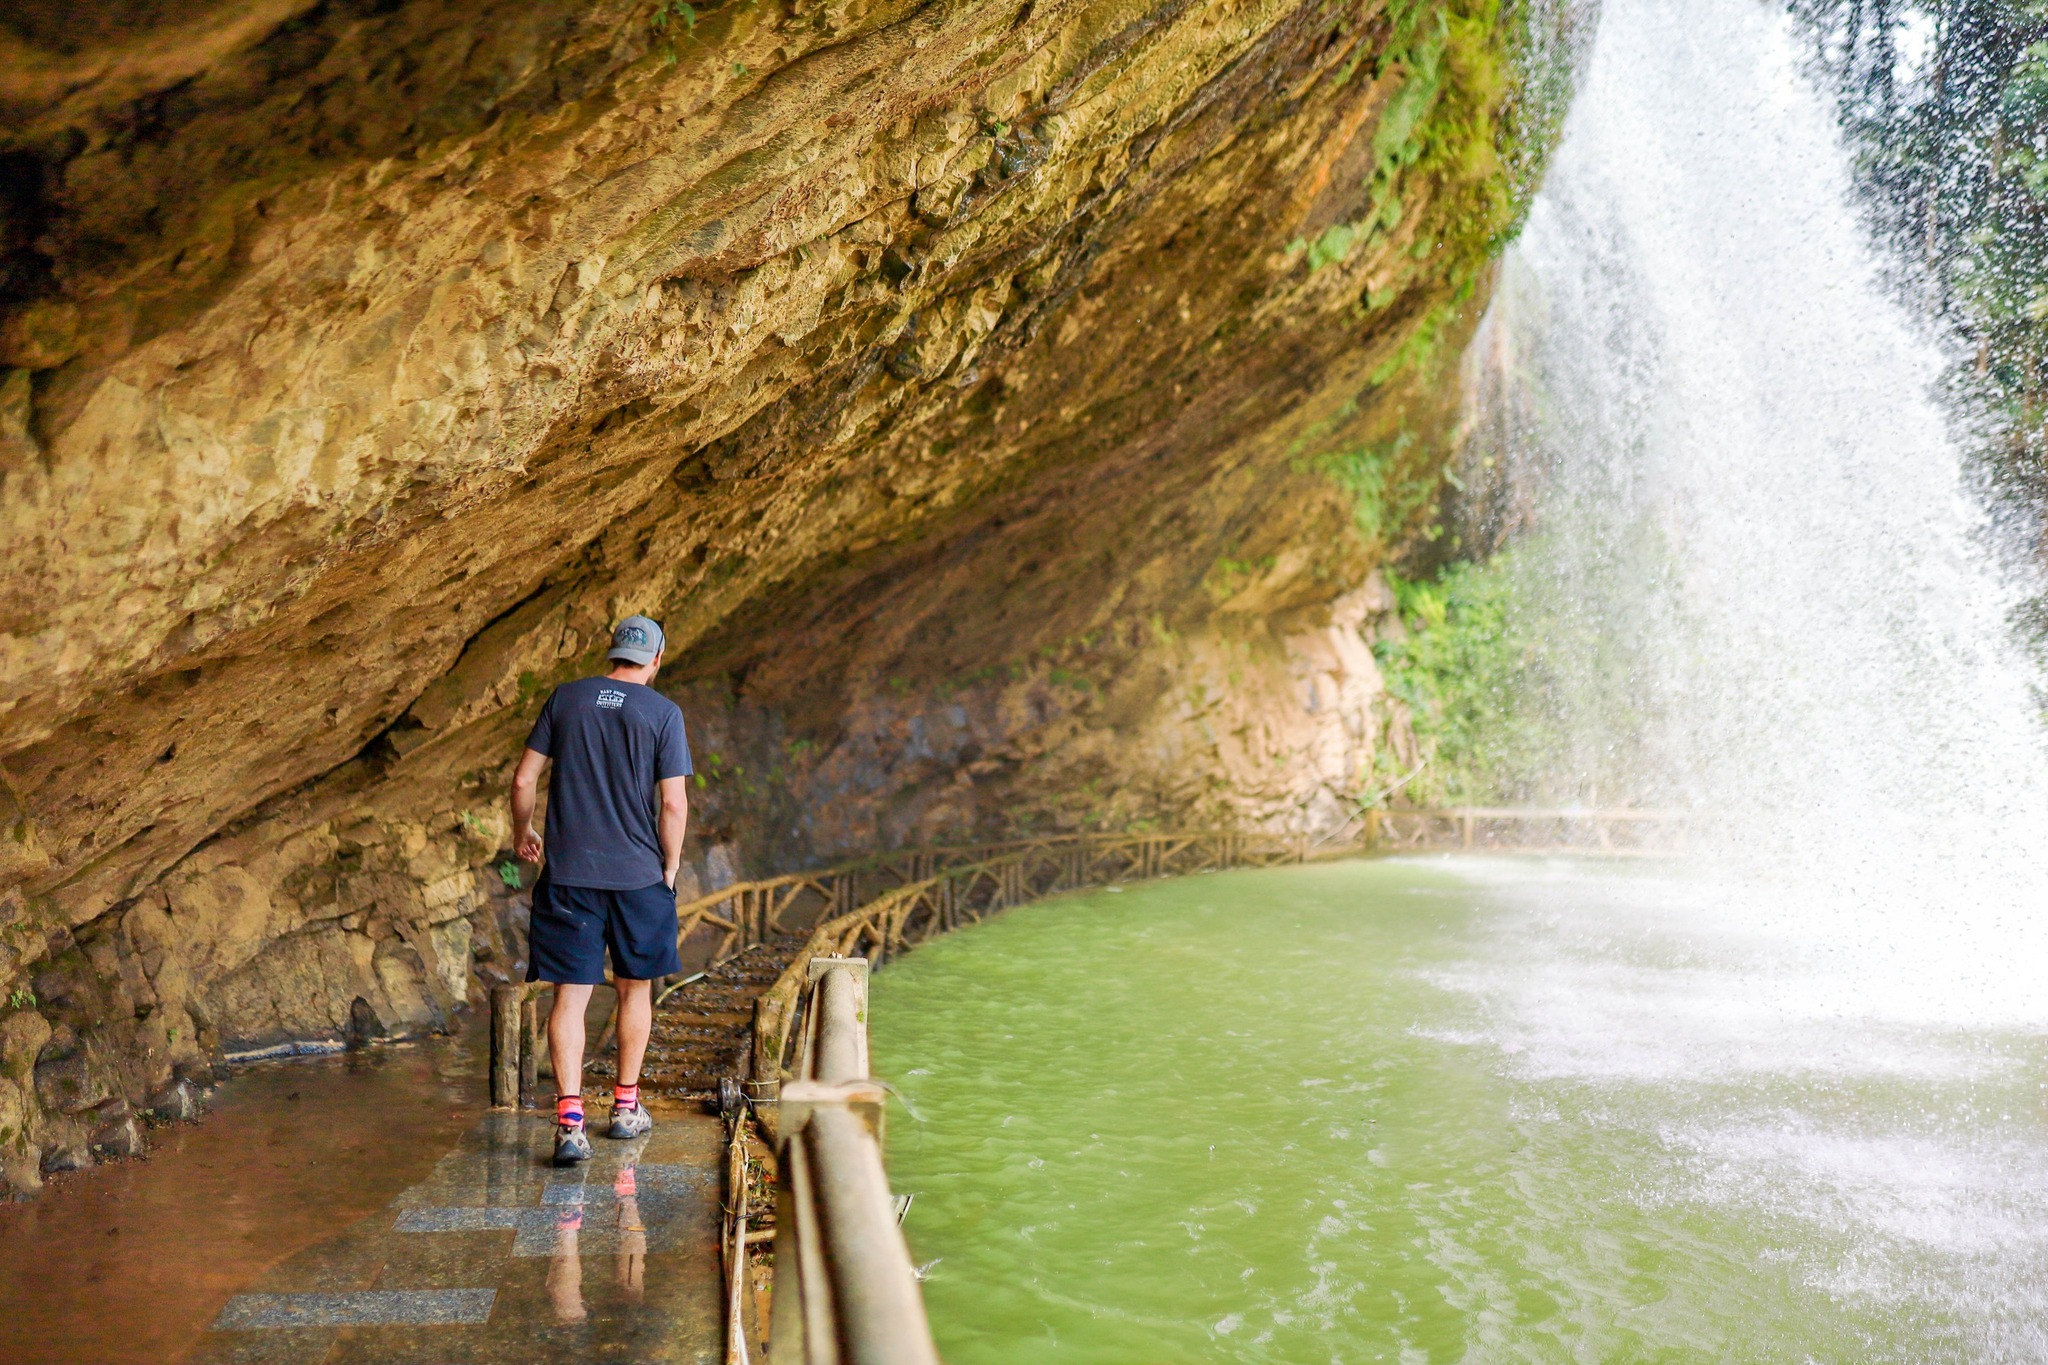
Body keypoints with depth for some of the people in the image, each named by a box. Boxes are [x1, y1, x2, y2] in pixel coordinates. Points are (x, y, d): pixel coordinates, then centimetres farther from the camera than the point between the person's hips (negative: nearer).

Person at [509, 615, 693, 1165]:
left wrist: (522, 831, 22)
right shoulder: (664, 713, -4)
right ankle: (626, 1106, 27)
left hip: (568, 873, 1)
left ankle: (569, 1120, -9)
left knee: (570, 996, 1)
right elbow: (673, 804, -9)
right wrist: (669, 871, 4)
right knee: (635, 989, 17)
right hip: (639, 874, -1)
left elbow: (524, 778, 4)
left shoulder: (565, 698, 3)